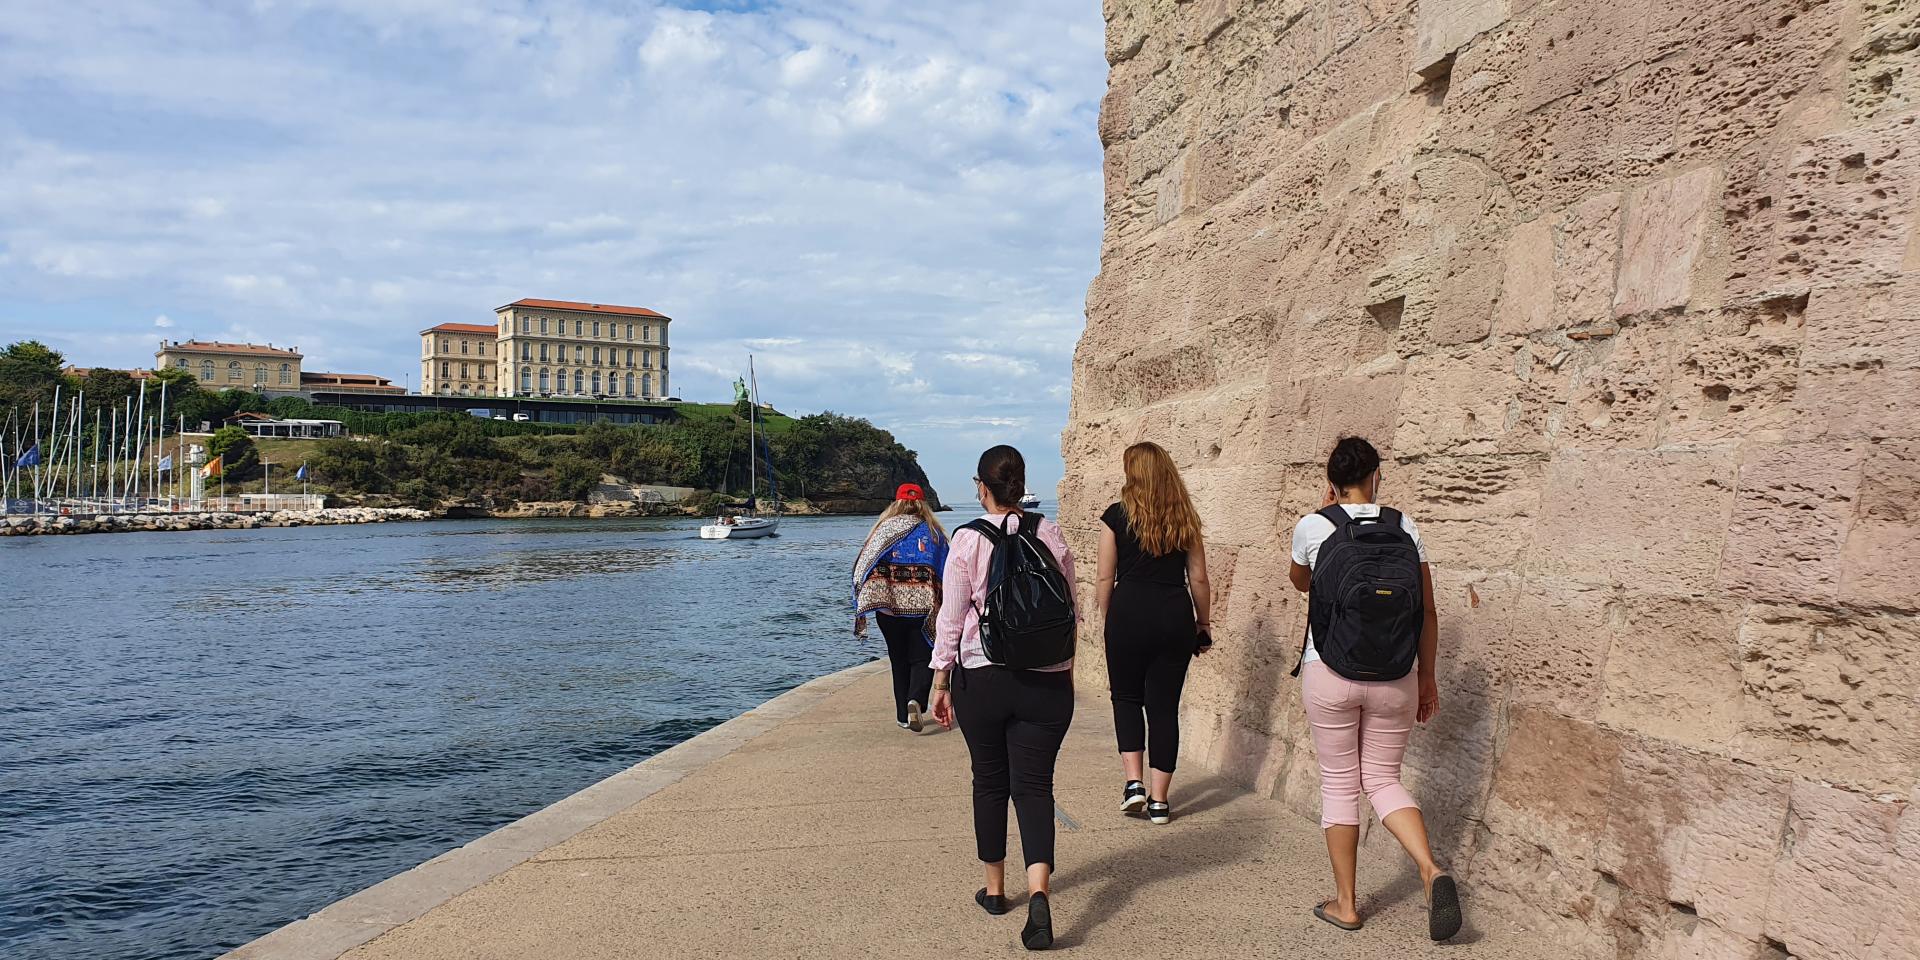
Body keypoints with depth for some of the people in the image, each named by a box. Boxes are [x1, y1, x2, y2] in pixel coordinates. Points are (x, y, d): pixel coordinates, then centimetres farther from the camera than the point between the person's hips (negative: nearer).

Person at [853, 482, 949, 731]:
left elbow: (863, 569, -1)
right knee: (922, 658, 9)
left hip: (889, 608, 1)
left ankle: (903, 715, 17)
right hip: (924, 607, -1)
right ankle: (916, 700, -17)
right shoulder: (934, 532, 2)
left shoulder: (883, 529, 2)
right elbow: (945, 572, 1)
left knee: (899, 660, 14)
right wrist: (943, 606, 9)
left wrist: (864, 605, 3)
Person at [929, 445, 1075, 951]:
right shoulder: (1052, 535, 0)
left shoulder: (968, 539, -8)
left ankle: (994, 888, 28)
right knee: (1034, 785, 4)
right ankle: (1038, 890, -15)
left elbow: (952, 618, -5)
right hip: (1047, 680, 1)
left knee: (989, 781, 15)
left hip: (983, 676, -1)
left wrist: (941, 683, 4)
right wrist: (1067, 671, 19)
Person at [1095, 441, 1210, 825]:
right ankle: (1159, 800, 13)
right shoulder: (1185, 518, 6)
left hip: (1129, 612, -2)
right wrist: (1203, 625, 18)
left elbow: (1105, 578, -2)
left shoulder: (1117, 515, -3)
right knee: (1165, 705, 9)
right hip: (1176, 616, 2)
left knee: (1127, 697, 17)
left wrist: (1108, 620, 11)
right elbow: (1199, 579, 8)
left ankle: (1133, 782, 4)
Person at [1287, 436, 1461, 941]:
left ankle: (1345, 903, 17)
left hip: (1330, 672, -2)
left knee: (1339, 784, 10)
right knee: (1383, 780, 16)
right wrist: (1427, 675, 13)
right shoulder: (1404, 527, 0)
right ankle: (1432, 871, -5)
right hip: (1394, 676, 2)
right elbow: (1426, 611, 3)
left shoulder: (1312, 527, -5)